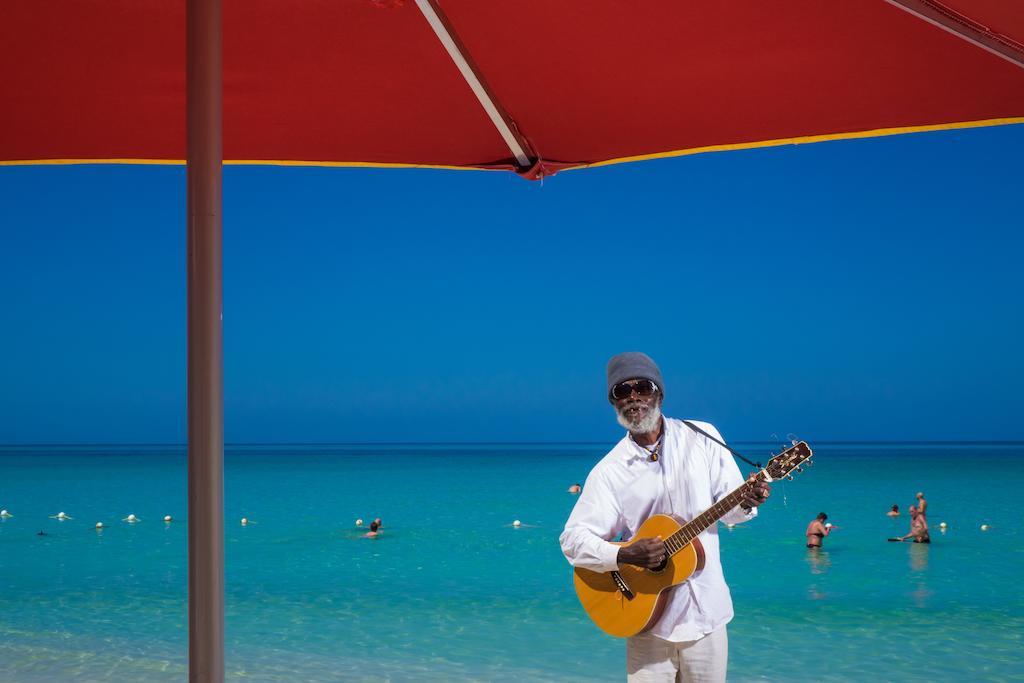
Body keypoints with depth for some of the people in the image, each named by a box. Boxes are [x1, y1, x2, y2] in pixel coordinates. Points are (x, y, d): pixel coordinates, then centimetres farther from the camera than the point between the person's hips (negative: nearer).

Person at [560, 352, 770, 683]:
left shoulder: (702, 438, 1)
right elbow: (573, 540, -7)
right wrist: (624, 555, -24)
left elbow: (726, 506, 7)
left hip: (706, 610, 1)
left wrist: (744, 503, -17)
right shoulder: (609, 471, -4)